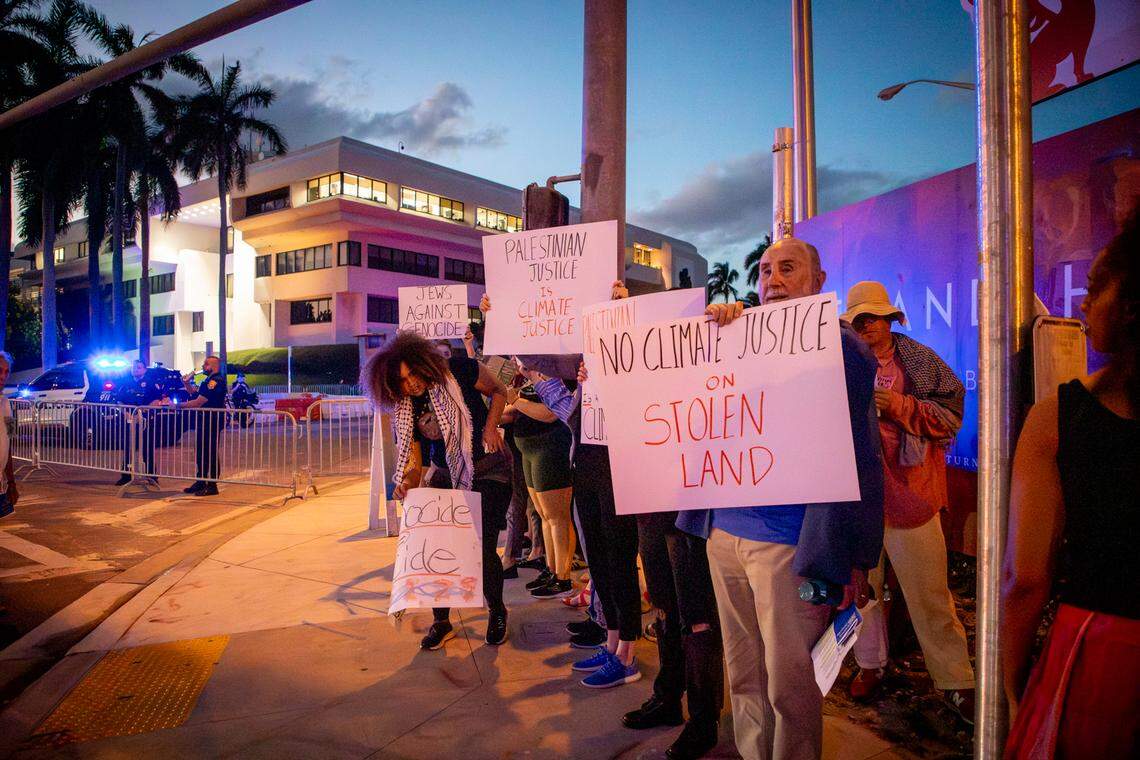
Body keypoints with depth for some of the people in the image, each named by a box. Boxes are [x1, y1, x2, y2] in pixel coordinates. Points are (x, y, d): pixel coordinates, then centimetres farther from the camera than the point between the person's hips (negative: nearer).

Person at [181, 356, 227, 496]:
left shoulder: (215, 381, -17)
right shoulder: (209, 380, 18)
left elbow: (198, 402, -21)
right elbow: (195, 393, 25)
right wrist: (187, 383, 9)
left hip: (212, 421, -11)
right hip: (204, 420, 11)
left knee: (210, 453, -6)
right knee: (201, 452, 16)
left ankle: (212, 486, 0)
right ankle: (201, 482, 26)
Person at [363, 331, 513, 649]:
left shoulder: (460, 372, -17)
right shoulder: (404, 409, -6)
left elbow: (499, 391, 0)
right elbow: (409, 458, -6)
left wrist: (490, 426, -13)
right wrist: (405, 483, -27)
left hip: (489, 470, -4)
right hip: (445, 475, 4)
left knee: (483, 549, -9)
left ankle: (497, 612, 20)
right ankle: (441, 622, 15)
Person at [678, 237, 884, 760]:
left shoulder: (838, 347, -3)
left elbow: (855, 457, -7)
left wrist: (851, 558, -12)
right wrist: (713, 323, -3)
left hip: (789, 542, -5)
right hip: (725, 531, 6)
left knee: (788, 682, 5)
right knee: (743, 676, 16)